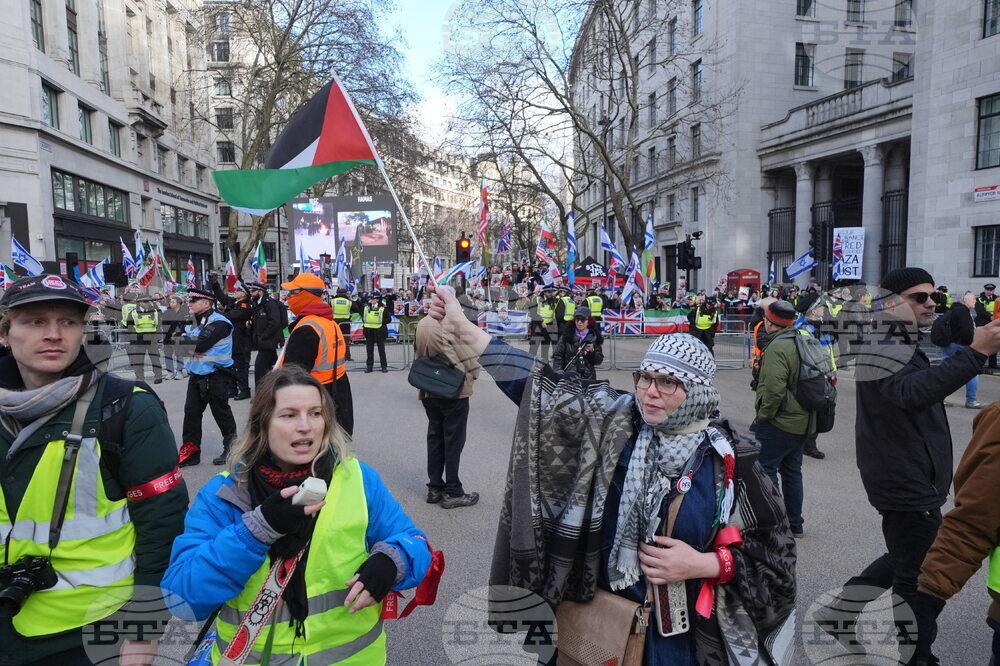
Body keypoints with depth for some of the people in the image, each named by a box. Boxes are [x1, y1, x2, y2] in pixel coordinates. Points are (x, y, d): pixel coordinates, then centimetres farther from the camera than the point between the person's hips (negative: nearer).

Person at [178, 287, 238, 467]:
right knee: (191, 412, 8)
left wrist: (186, 339, -8)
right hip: (196, 374, 8)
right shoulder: (194, 321, 13)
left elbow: (200, 344, -23)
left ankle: (231, 448, 18)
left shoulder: (218, 322, -16)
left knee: (221, 412, 3)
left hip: (216, 376, -8)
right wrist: (191, 343, -11)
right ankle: (190, 451, 16)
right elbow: (184, 335, 8)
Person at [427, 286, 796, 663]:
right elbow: (535, 384, -12)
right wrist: (464, 330, -16)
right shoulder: (611, 421, -8)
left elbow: (776, 552, -3)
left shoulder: (729, 462, -12)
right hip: (596, 614, 2)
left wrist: (704, 565, -18)